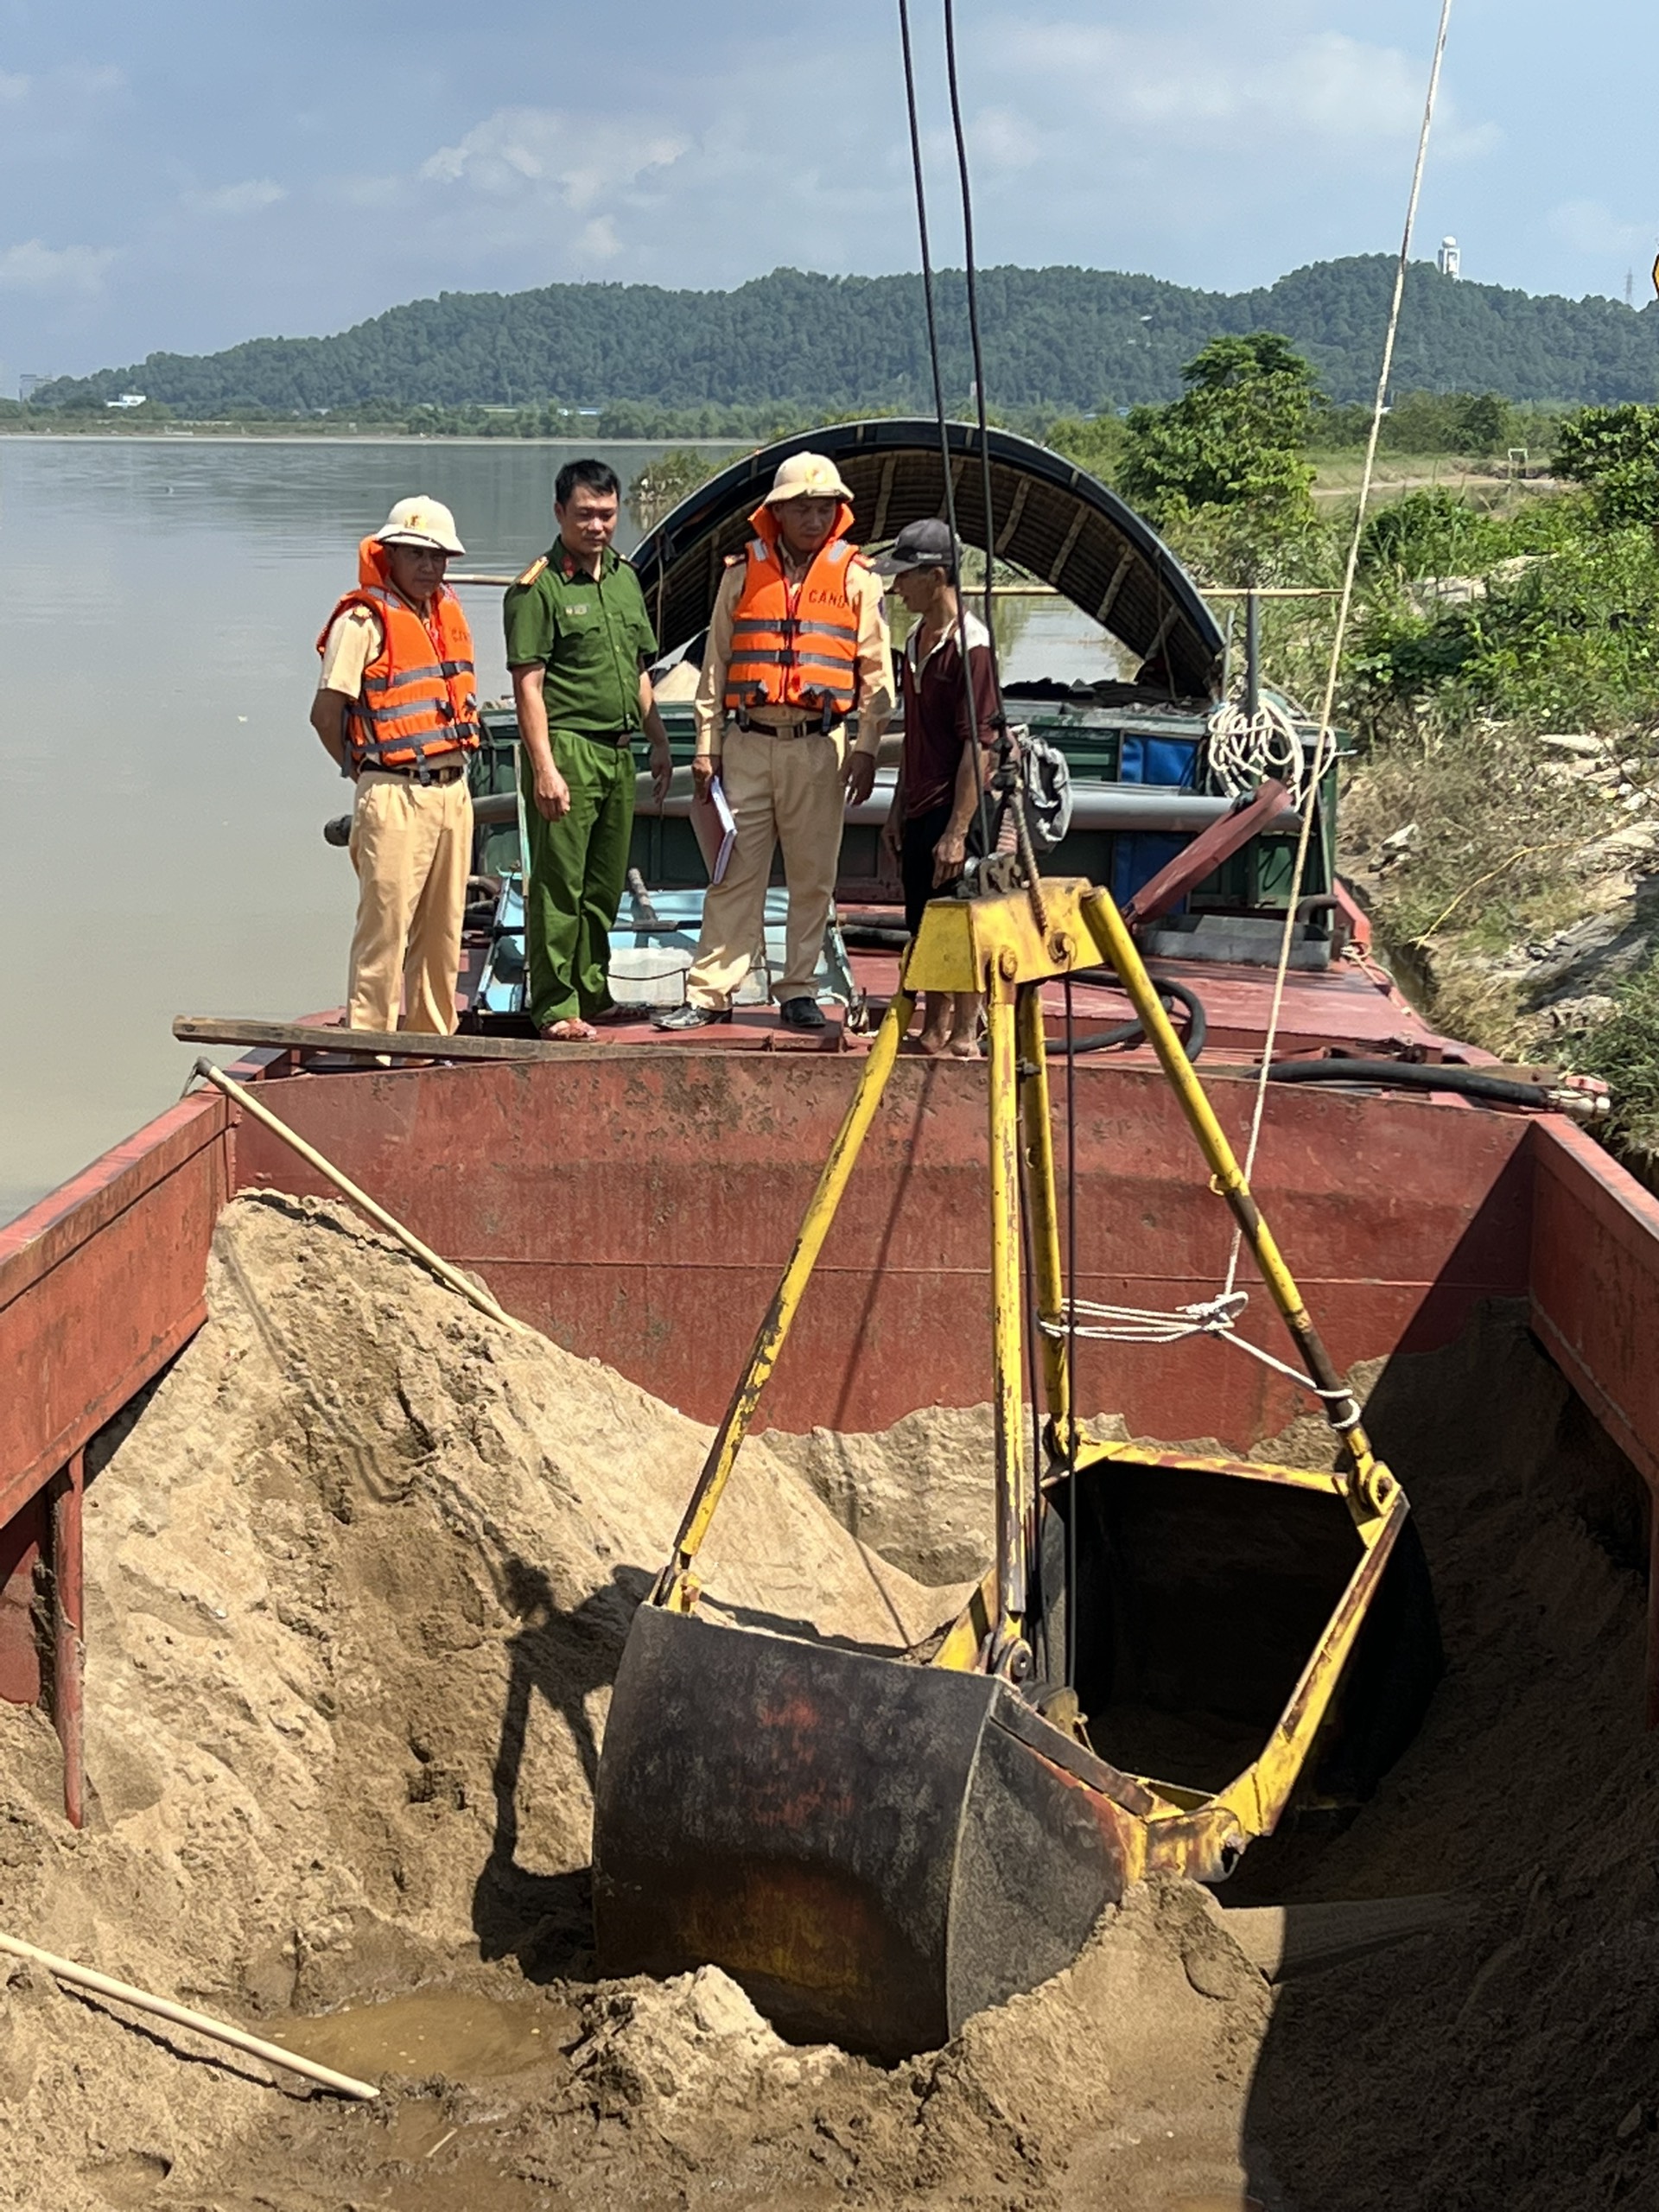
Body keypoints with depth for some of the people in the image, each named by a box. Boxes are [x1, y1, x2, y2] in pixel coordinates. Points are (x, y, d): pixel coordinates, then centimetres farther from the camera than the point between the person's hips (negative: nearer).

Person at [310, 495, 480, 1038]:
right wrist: (368, 773, -1)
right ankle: (368, 1036, 0)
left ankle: (433, 1034, 21)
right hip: (395, 795, -7)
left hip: (454, 790, 7)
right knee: (386, 922, -6)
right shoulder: (364, 621, -9)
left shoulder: (448, 612, 14)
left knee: (443, 926, 11)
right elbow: (325, 713, -10)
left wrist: (454, 769, 14)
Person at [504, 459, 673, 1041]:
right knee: (558, 886, -3)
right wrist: (544, 768, -18)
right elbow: (528, 685, -12)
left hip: (619, 752, 7)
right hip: (567, 748, -7)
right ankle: (555, 1007, 3)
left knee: (605, 885, 14)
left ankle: (592, 992, 26)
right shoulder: (538, 587, -7)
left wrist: (658, 742, 20)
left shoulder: (625, 578, 15)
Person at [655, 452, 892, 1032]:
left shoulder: (856, 577, 5)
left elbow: (875, 671, 5)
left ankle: (798, 991, 14)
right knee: (735, 874, 1)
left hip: (819, 746, 0)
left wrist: (867, 749, -3)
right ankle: (710, 993, 4)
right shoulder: (743, 573, 8)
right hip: (747, 743, 0)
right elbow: (716, 664, 10)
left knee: (812, 876, 4)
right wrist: (707, 745, 5)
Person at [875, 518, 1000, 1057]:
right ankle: (934, 1032, 24)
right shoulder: (917, 639, 13)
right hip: (919, 811, 9)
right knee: (924, 932, 14)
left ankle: (966, 1038, 7)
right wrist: (898, 810, 18)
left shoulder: (969, 644, -15)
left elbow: (979, 745, -18)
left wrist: (957, 831, -21)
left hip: (953, 811, -9)